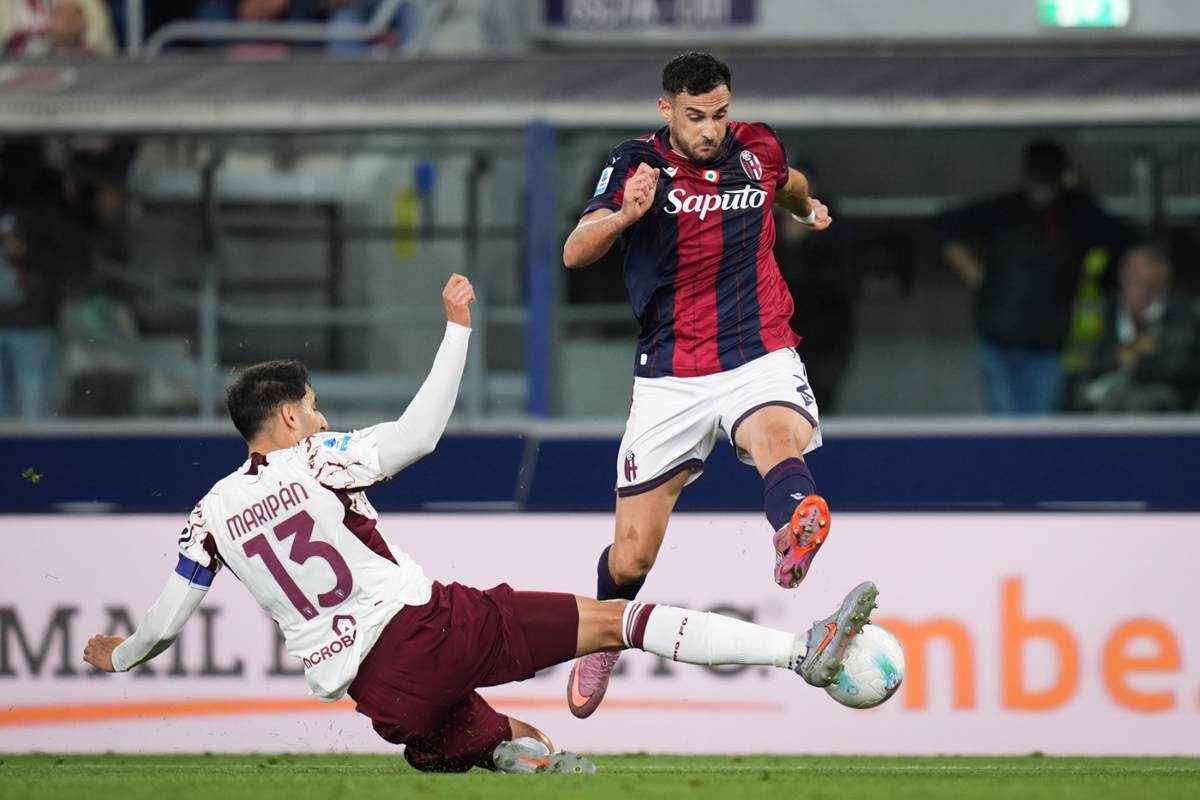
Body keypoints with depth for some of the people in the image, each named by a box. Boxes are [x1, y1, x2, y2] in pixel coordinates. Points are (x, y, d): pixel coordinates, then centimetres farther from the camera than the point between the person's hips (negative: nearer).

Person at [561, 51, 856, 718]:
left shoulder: (757, 149, 6)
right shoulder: (637, 163, -4)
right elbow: (574, 254, -19)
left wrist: (809, 206, 19)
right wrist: (626, 214, -33)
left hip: (759, 357, 1)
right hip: (670, 377, -1)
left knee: (780, 439, -37)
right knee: (631, 560, 4)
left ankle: (795, 536, -69)